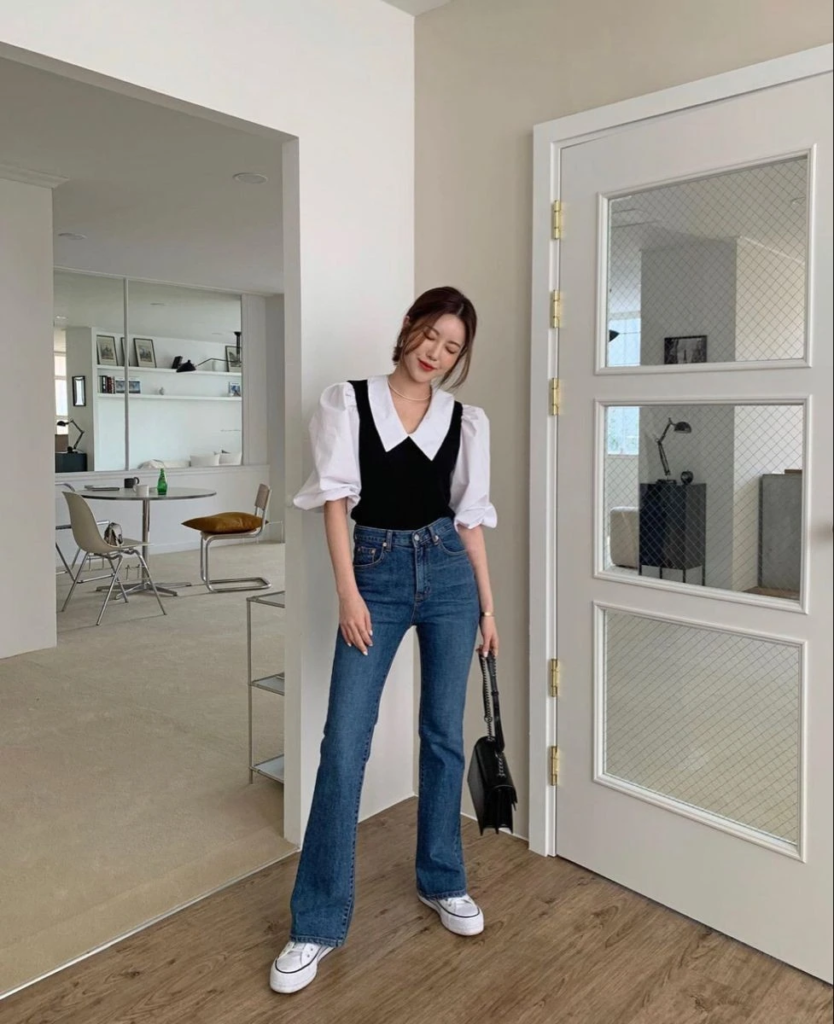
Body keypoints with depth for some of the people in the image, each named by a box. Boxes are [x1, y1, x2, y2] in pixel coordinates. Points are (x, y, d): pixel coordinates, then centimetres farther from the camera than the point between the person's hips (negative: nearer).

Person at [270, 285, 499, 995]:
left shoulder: (466, 422, 6)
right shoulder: (349, 403, 0)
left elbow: (471, 519, 8)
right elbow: (336, 498, -5)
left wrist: (488, 606, 7)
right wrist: (348, 593, -12)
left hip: (448, 573, 3)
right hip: (376, 572, -2)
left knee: (443, 733, 10)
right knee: (345, 743, -5)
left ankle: (442, 881, 31)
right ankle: (318, 924, 8)